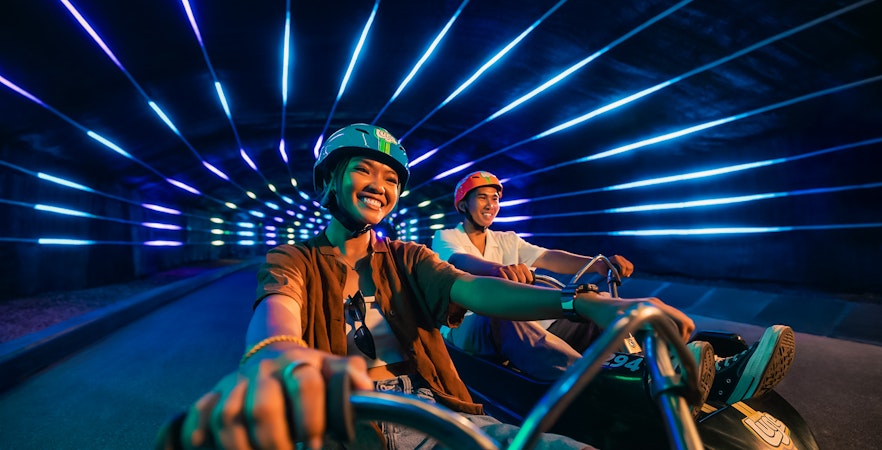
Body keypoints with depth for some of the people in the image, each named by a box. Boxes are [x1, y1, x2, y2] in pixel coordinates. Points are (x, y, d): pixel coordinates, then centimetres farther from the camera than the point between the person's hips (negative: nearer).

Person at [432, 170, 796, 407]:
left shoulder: (506, 240, 19)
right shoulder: (446, 239, 4)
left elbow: (547, 257, 2)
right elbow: (462, 263, -21)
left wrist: (596, 264, -16)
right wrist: (500, 270, -44)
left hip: (519, 324, 5)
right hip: (470, 328, -5)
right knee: (505, 313, -41)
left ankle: (718, 375, -31)